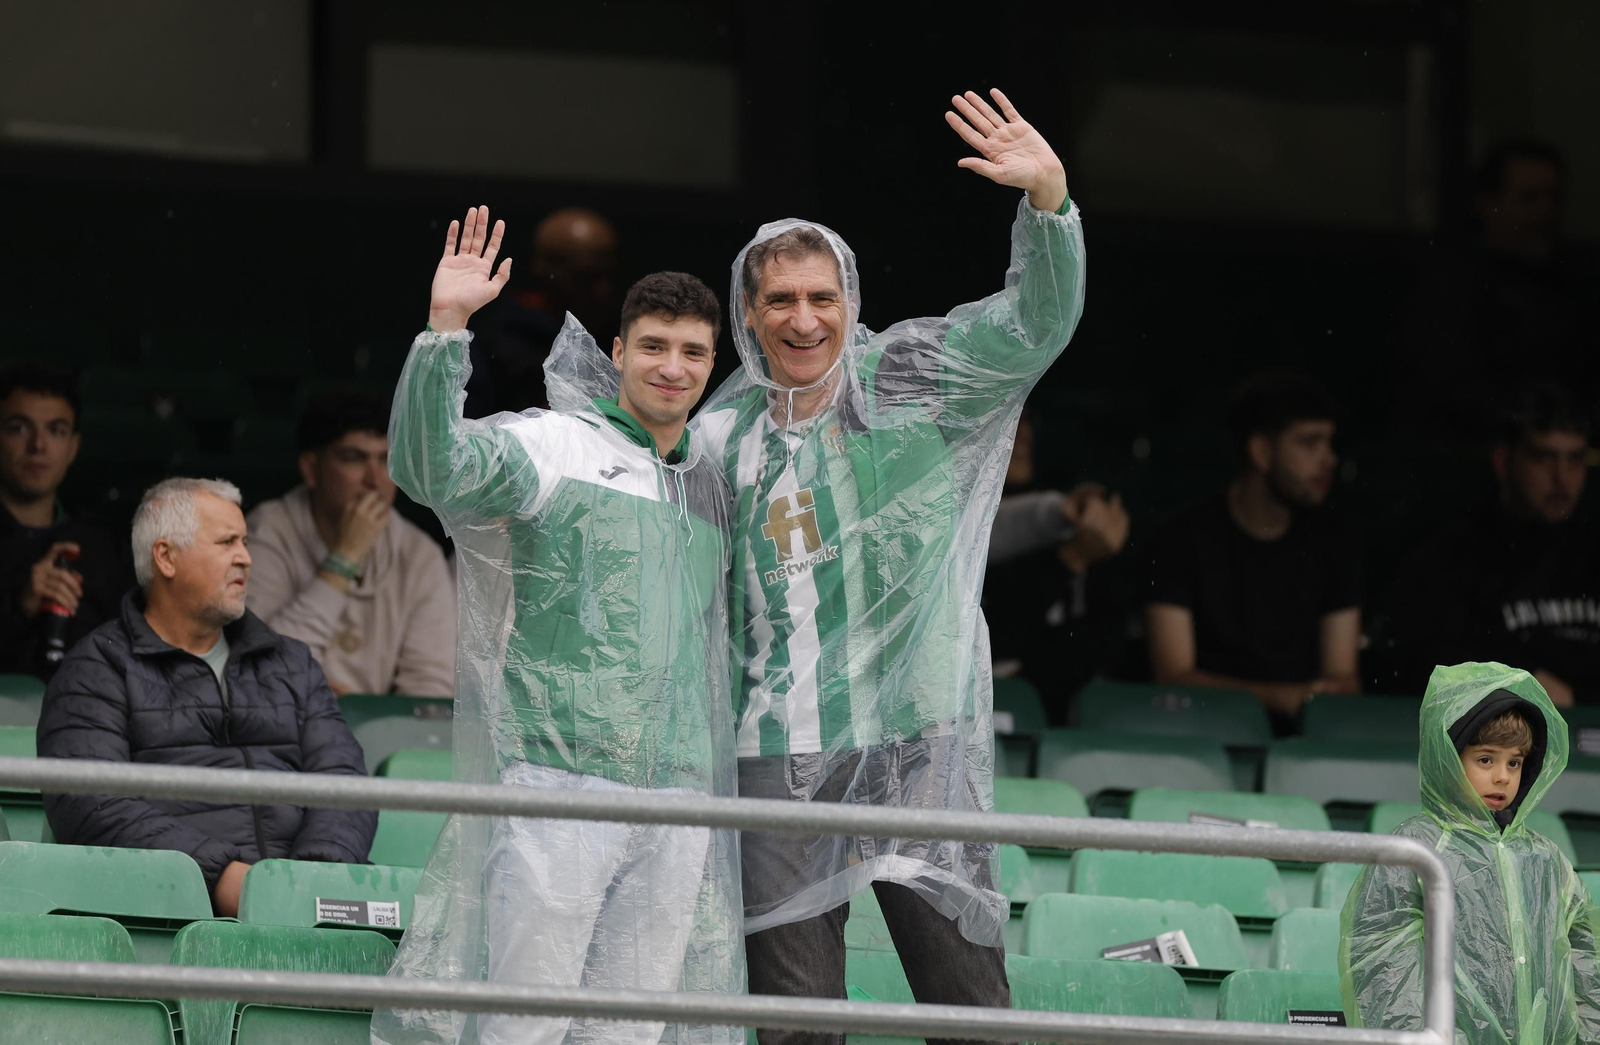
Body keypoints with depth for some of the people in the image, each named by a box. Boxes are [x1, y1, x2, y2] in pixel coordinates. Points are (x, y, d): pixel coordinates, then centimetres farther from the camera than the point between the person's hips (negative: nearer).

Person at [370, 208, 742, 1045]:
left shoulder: (711, 489, 20)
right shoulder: (552, 447, -1)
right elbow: (430, 466, -20)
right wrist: (445, 329, -29)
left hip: (676, 804, 6)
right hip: (558, 786, -6)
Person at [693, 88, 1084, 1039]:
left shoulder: (912, 380, 1)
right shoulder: (722, 435, 12)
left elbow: (1037, 320, -12)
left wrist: (1048, 198, -28)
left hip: (918, 739, -3)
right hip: (780, 752, 3)